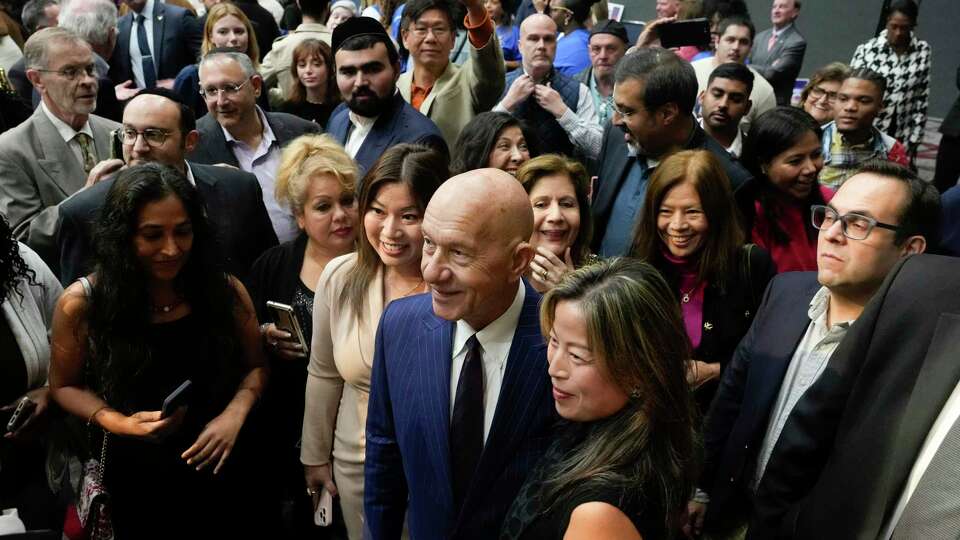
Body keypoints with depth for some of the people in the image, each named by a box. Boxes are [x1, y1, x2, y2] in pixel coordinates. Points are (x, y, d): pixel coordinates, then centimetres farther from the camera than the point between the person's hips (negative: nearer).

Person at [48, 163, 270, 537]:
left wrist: (235, 414, -17)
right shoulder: (82, 303, -14)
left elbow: (255, 366, 2)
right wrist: (119, 423, -17)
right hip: (134, 478, -1)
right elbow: (64, 386, 0)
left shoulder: (225, 291, -10)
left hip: (222, 469, 1)